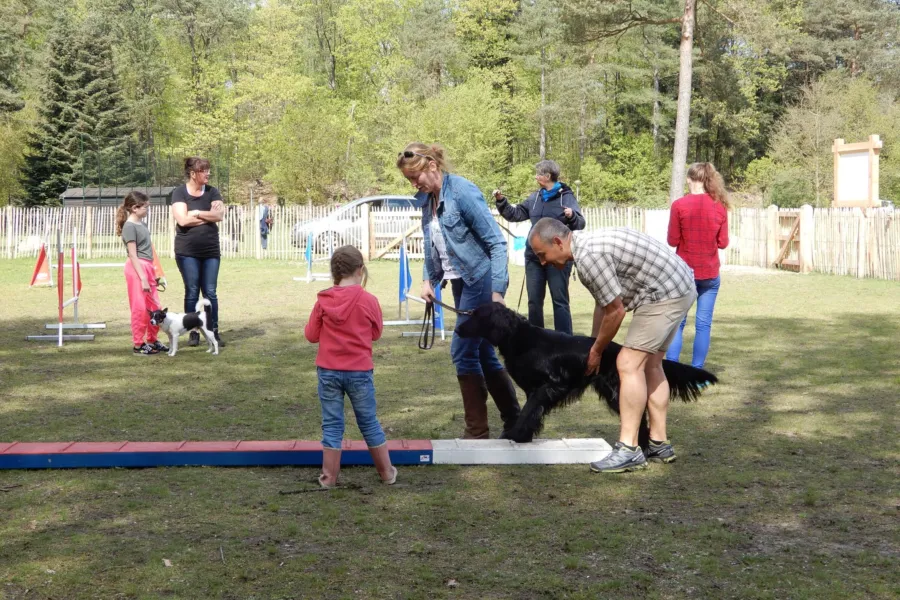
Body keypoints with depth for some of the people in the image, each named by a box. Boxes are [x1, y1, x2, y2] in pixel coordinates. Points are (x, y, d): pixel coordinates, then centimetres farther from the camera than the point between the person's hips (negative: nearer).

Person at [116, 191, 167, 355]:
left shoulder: (142, 224, 13)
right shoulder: (130, 226, -12)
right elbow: (133, 255, -16)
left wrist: (151, 273, 19)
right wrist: (143, 278, -19)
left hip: (147, 267, 9)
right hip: (137, 268, -9)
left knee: (155, 307, 12)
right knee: (140, 308, -3)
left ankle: (152, 340, 24)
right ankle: (138, 344, 6)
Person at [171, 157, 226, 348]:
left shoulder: (212, 192, 6)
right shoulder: (179, 193, -3)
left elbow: (219, 215, -8)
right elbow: (183, 220, -16)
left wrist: (196, 213, -11)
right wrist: (208, 216, -9)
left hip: (211, 251, 2)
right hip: (187, 252, -2)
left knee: (210, 292, 4)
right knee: (192, 292, 2)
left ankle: (214, 332, 9)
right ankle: (193, 333, 10)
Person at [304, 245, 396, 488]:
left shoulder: (323, 301, -5)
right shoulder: (369, 301, -8)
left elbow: (311, 335, 2)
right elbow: (376, 333, 4)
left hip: (328, 371, 0)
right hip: (360, 372, 0)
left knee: (332, 425, 8)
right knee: (369, 423, 12)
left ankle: (329, 477, 10)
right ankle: (387, 473, 21)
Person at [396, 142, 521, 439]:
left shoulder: (463, 192, -18)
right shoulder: (427, 200, 5)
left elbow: (496, 242, -17)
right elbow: (432, 246, 17)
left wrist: (496, 291, -21)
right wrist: (429, 279, 2)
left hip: (481, 280, -8)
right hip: (460, 282, 8)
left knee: (463, 351, -8)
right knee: (482, 353, 11)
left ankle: (477, 430, 2)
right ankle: (515, 421, 22)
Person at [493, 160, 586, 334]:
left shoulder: (566, 197, -7)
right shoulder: (534, 198, 9)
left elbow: (580, 224, -14)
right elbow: (515, 214, 14)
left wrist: (571, 216, -34)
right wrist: (501, 201, 2)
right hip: (534, 256, 6)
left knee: (560, 300, 0)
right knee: (534, 300, 12)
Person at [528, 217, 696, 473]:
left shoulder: (588, 255, -22)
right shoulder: (588, 242, 11)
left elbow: (615, 311, -15)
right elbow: (603, 304, 21)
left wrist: (597, 351, 0)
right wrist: (592, 345, 27)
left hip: (666, 293, -11)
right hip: (678, 287, 11)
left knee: (629, 364, -11)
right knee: (650, 365, 15)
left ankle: (628, 449, -10)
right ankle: (659, 444, 20)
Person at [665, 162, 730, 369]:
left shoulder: (679, 205, -9)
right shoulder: (719, 206, -2)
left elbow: (672, 241, -5)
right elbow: (723, 243, 2)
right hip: (710, 274, 2)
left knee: (676, 322, 6)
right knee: (703, 324, 6)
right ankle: (696, 371, 6)